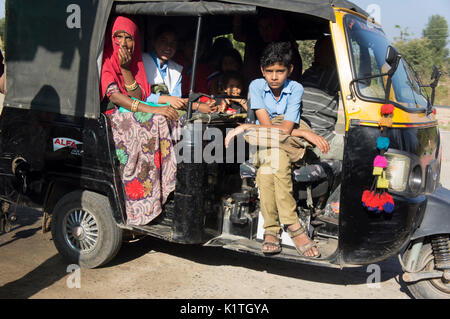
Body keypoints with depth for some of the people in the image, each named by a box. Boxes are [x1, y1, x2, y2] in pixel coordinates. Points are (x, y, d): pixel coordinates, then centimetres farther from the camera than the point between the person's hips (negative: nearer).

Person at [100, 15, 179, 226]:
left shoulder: (135, 63, 16)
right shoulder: (105, 60, -2)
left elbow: (139, 98, 3)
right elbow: (114, 96, -17)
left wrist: (126, 69, -11)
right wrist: (153, 110, -25)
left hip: (133, 114, 6)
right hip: (111, 116, -6)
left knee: (167, 121, -21)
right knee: (153, 123, -31)